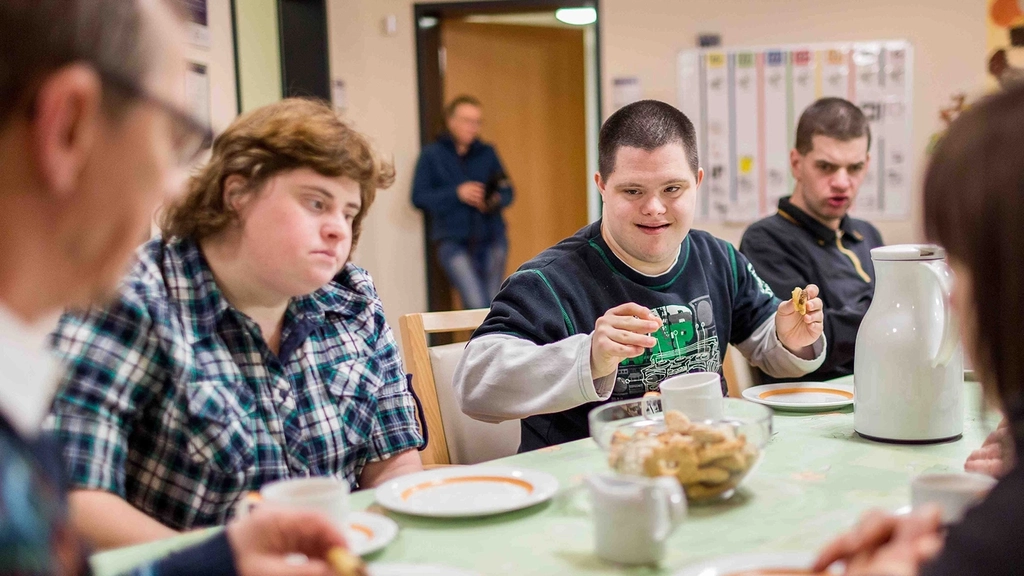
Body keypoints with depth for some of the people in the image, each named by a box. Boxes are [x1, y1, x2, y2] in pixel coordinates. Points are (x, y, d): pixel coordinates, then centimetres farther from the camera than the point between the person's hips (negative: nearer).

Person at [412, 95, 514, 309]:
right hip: (453, 241, -3)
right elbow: (419, 197, -3)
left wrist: (496, 200, -11)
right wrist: (457, 193, -14)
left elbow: (507, 192, 12)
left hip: (492, 238, 3)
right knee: (477, 305, -17)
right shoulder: (431, 155, 5)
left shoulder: (487, 153, 13)